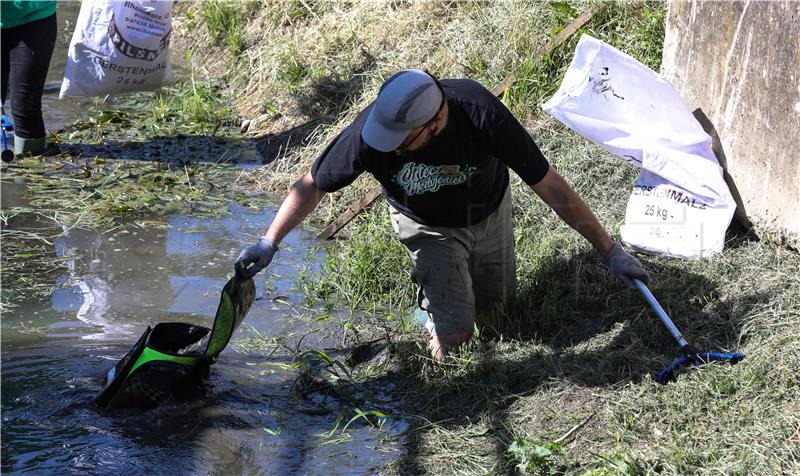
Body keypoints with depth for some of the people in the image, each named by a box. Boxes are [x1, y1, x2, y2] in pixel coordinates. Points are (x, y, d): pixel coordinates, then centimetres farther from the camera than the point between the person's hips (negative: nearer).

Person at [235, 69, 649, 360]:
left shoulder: (481, 114, -40)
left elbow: (551, 187, -31)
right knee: (454, 333, -14)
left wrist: (610, 251, -26)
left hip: (487, 212, 1)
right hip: (428, 227, -1)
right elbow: (313, 185, -18)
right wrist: (268, 242, -25)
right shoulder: (370, 131, -37)